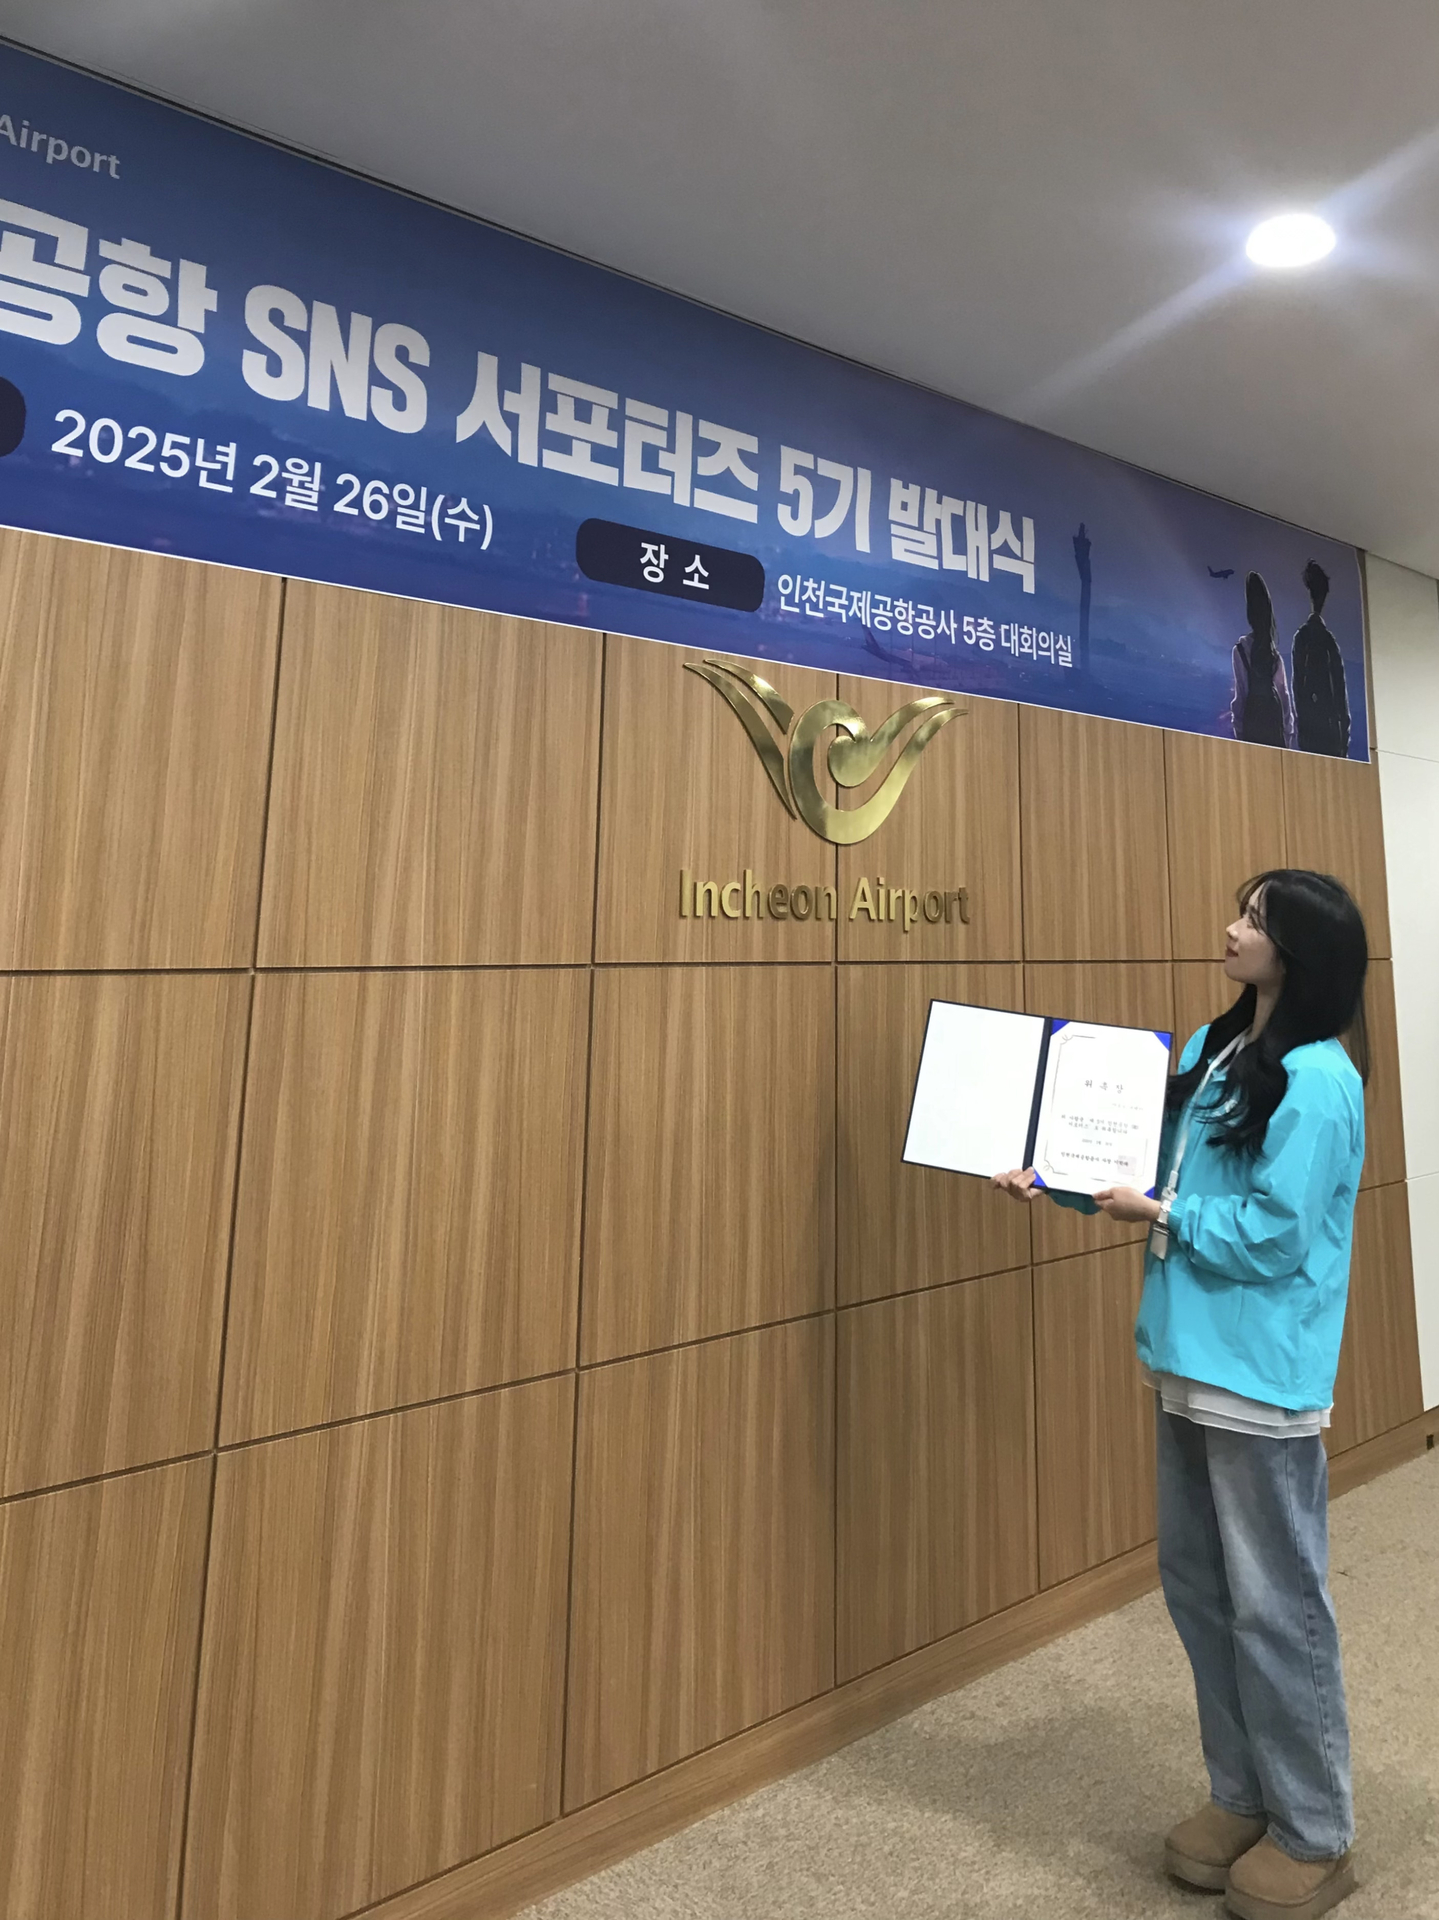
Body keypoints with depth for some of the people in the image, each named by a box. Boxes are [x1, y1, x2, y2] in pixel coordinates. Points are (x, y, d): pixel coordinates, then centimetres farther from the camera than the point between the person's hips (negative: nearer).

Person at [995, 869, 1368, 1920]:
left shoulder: (1317, 1082, -17)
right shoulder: (1210, 1051, 8)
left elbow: (1274, 1236, -19)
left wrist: (1159, 1217, -15)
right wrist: (1057, 1175, 1)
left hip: (1262, 1379, -8)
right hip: (1187, 1361, 8)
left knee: (1275, 1609, 8)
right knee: (1199, 1590, 19)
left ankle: (1315, 1834, 32)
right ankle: (1245, 1795, 39)